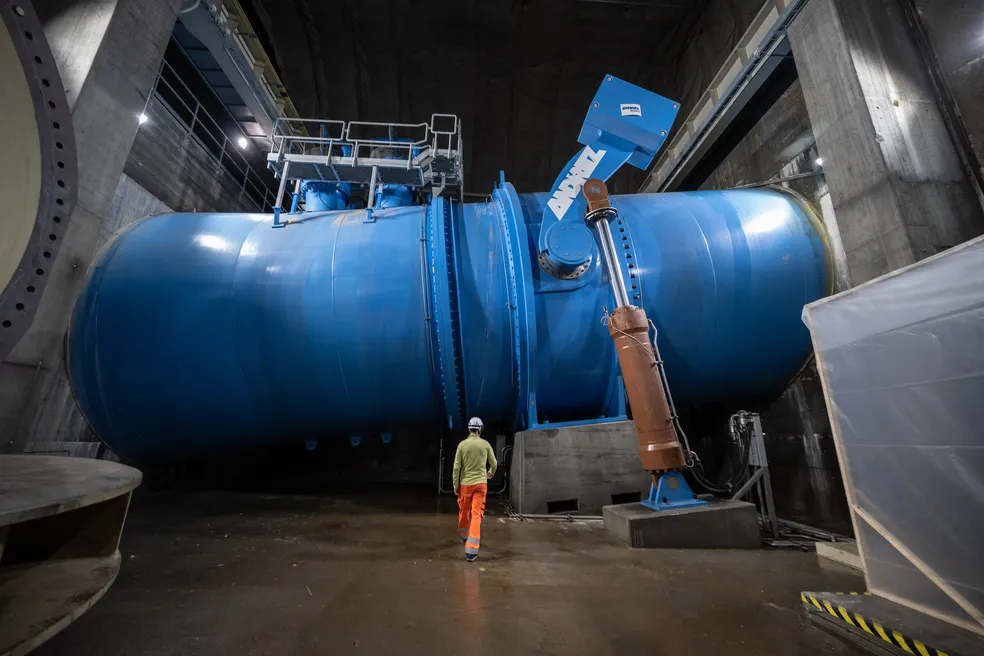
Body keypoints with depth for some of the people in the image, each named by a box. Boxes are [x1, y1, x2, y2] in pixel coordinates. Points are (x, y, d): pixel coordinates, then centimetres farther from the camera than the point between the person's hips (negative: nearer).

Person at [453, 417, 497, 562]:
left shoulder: (462, 444, -6)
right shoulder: (485, 444, -3)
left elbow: (457, 467, -6)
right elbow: (494, 463, 6)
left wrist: (455, 485, 2)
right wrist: (491, 473, 28)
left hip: (465, 483, 0)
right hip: (481, 483, 0)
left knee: (464, 512, 20)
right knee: (476, 515, 0)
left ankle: (464, 537, 42)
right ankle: (471, 550, -4)